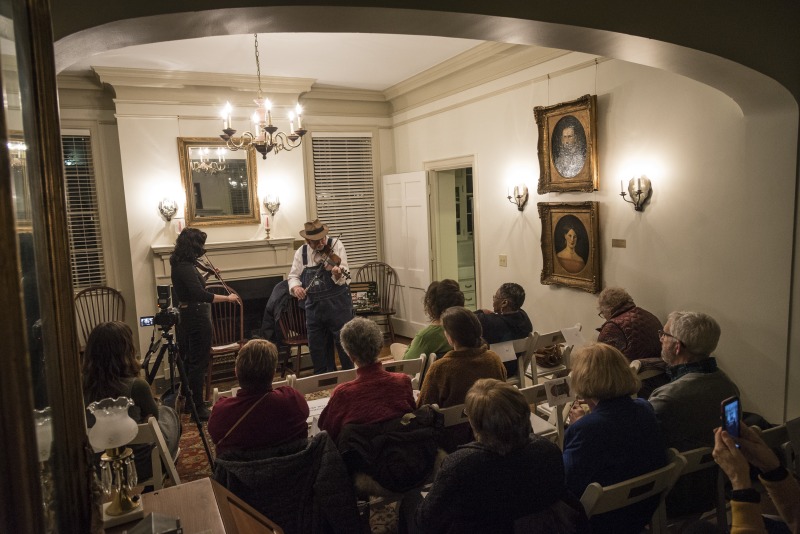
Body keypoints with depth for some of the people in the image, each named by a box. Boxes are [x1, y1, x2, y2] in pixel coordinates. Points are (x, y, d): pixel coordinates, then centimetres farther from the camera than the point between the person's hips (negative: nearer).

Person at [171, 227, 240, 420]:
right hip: (197, 317, -10)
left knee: (188, 360, 19)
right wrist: (227, 298, -26)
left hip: (187, 316, 10)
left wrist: (206, 275, 13)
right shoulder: (185, 267, -21)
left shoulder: (180, 264, 9)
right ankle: (198, 408, 4)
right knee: (199, 362, -3)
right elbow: (200, 294, -31)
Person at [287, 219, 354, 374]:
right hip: (314, 307, 4)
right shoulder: (301, 252, 4)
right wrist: (295, 287, -13)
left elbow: (343, 277, -14)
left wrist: (338, 274, -37)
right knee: (318, 348, 13)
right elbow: (293, 276, 8)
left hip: (338, 304, -4)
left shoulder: (336, 246, -7)